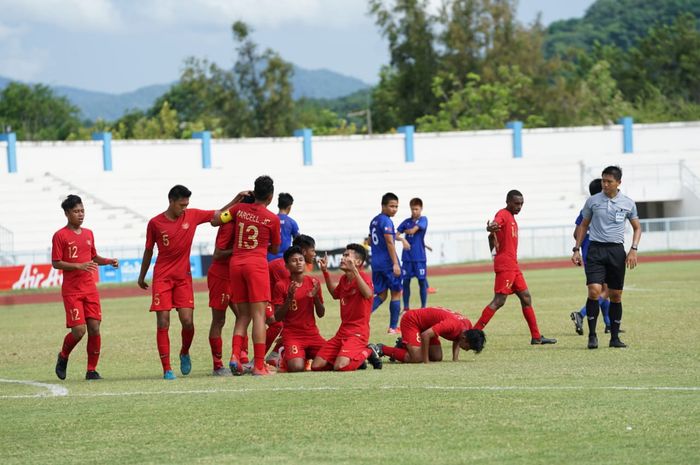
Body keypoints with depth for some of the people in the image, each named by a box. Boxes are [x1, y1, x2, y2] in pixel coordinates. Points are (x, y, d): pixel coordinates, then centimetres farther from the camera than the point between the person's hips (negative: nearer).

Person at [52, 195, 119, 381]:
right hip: (71, 290, -5)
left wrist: (109, 261, 5)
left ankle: (92, 370, 5)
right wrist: (79, 266, -20)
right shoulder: (60, 236, -6)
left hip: (90, 288, 5)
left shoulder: (88, 233, 12)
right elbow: (56, 263, -9)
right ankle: (63, 357, 18)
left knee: (94, 328, -3)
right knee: (79, 330, -11)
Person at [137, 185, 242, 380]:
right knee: (163, 323, -7)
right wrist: (142, 276, 17)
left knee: (187, 321, -9)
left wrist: (237, 200, -3)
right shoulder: (155, 223, -3)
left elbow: (219, 215, 9)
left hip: (183, 276, 1)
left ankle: (185, 353, 22)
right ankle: (167, 369, -2)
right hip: (162, 277, -1)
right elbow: (148, 251, 9)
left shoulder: (192, 216, 0)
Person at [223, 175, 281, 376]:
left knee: (243, 315, 12)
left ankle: (235, 355, -8)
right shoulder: (272, 219, -2)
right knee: (259, 315, -4)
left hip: (236, 262, 4)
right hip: (257, 264, -4)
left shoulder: (239, 209, 5)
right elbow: (275, 249, 10)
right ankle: (259, 365, -9)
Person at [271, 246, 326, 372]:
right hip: (292, 335, -4)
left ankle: (308, 356, 16)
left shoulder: (313, 282, 5)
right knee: (297, 368, -28)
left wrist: (315, 296, -11)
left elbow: (321, 314, 8)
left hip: (312, 333, 4)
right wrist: (289, 298, -20)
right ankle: (287, 356, 10)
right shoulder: (281, 285, -5)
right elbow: (278, 317, -6)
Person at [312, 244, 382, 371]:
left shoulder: (362, 277, -12)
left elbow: (368, 294, -34)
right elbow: (335, 294, 33)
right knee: (316, 366, -2)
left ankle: (366, 353, 1)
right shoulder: (343, 279, 11)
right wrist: (325, 272, 23)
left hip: (358, 332, -8)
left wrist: (354, 270, -39)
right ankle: (356, 356, 13)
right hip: (342, 331, 8)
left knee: (340, 367, -30)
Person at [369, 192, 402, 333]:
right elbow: (390, 243, -21)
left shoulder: (374, 221, 14)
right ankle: (393, 327, 8)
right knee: (396, 293, 5)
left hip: (376, 262, 8)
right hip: (388, 262, -8)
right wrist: (395, 264, -23)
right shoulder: (386, 221, -13)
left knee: (381, 295, 12)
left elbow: (370, 242, 22)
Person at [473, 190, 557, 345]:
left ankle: (536, 337, 16)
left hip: (513, 265, 10)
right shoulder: (503, 214, -9)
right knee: (499, 300, -12)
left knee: (526, 297, 11)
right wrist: (491, 228, -54)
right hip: (505, 266, -10)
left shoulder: (512, 218, 19)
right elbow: (495, 223, -32)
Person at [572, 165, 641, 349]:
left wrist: (633, 249, 0)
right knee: (594, 290, -16)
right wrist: (576, 250, 7)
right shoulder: (592, 201, 4)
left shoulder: (628, 203, 5)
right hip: (595, 249, -1)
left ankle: (614, 337, 13)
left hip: (617, 251, 1)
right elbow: (583, 225, 14)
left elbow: (637, 228, 14)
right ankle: (592, 335, -9)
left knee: (616, 295, 4)